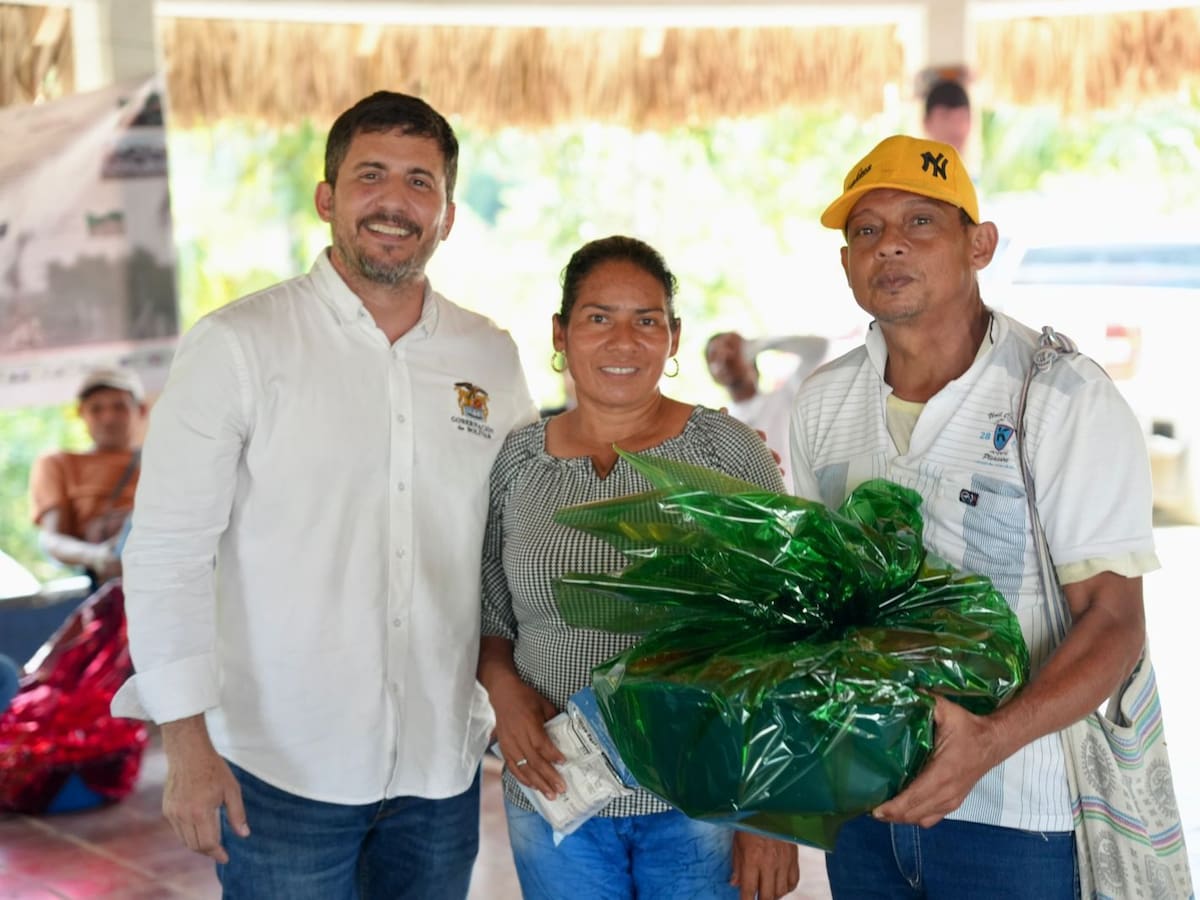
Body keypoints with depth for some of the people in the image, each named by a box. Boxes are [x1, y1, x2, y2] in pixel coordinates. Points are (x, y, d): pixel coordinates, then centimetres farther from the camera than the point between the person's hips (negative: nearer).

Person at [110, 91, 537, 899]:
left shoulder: (492, 358, 5)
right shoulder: (238, 346, -8)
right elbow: (168, 551, -9)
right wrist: (186, 740, -14)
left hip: (442, 764, 4)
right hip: (282, 768, -4)